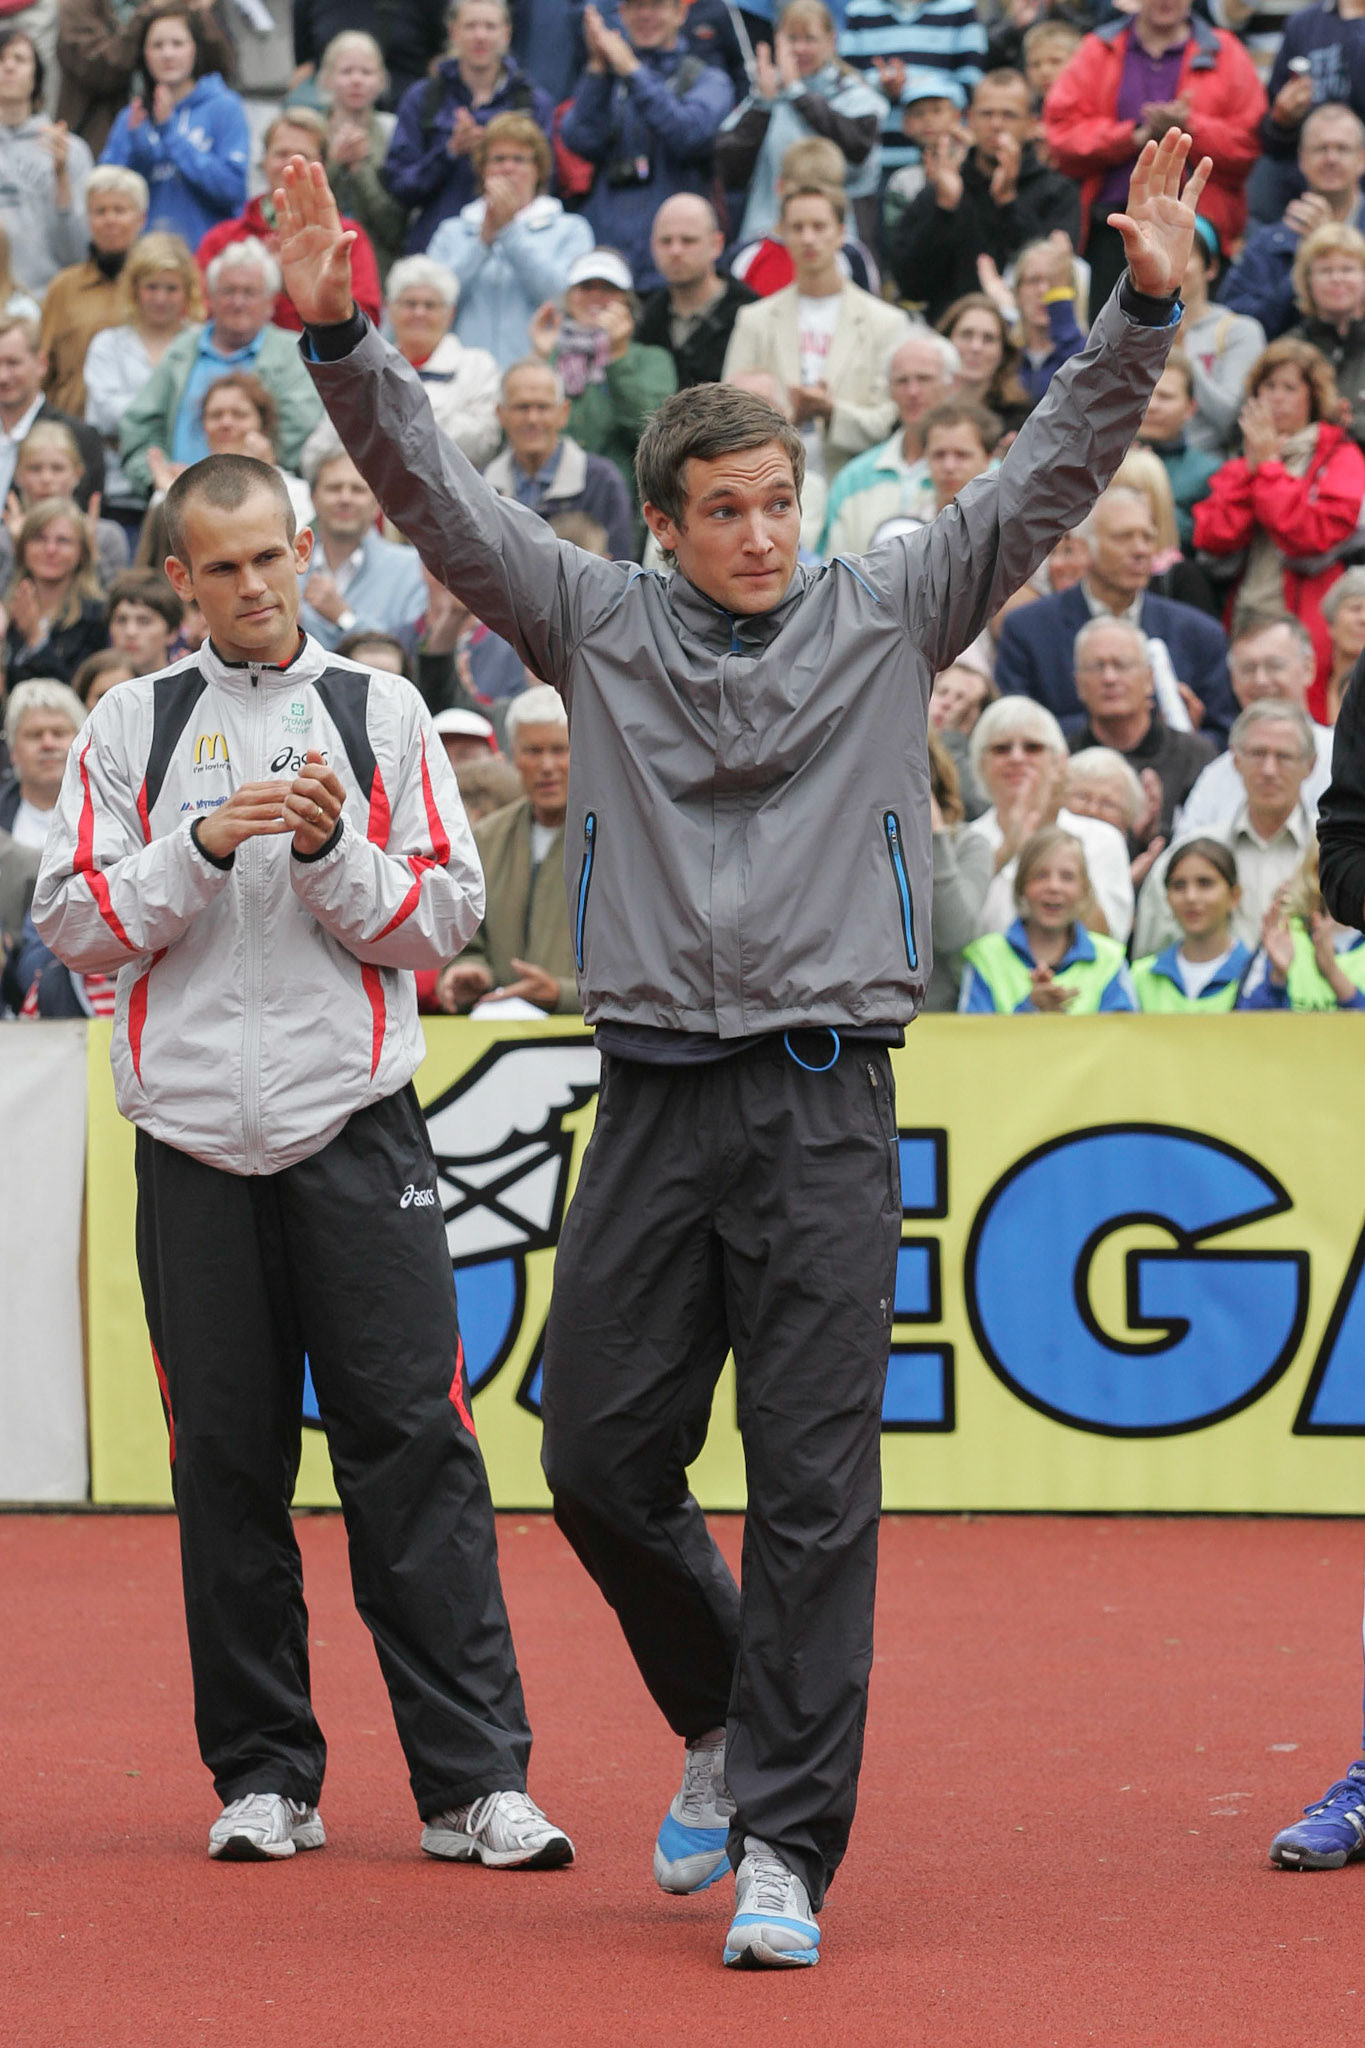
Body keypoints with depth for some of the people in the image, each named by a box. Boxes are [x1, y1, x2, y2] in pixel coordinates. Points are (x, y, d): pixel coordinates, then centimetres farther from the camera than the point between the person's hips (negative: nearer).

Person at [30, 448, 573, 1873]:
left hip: (357, 1126, -1)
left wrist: (331, 850, -12)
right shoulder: (131, 727, 10)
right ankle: (263, 1776, 13)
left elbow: (444, 917, 4)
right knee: (227, 1462, 3)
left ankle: (471, 1780, -7)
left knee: (413, 1441, -7)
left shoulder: (379, 712, 9)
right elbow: (74, 925, 3)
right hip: (196, 1134, 1)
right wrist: (201, 850, -10)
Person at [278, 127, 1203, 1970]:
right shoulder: (600, 625, 9)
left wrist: (1145, 311, -11)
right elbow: (438, 492, 3)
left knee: (814, 1488, -5)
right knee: (600, 1458, 5)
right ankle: (723, 1716, 31)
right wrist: (336, 334, -10)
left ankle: (783, 1845, -3)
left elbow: (1050, 476, 1)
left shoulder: (889, 616, 6)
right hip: (650, 1103, 2)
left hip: (825, 1106, -2)